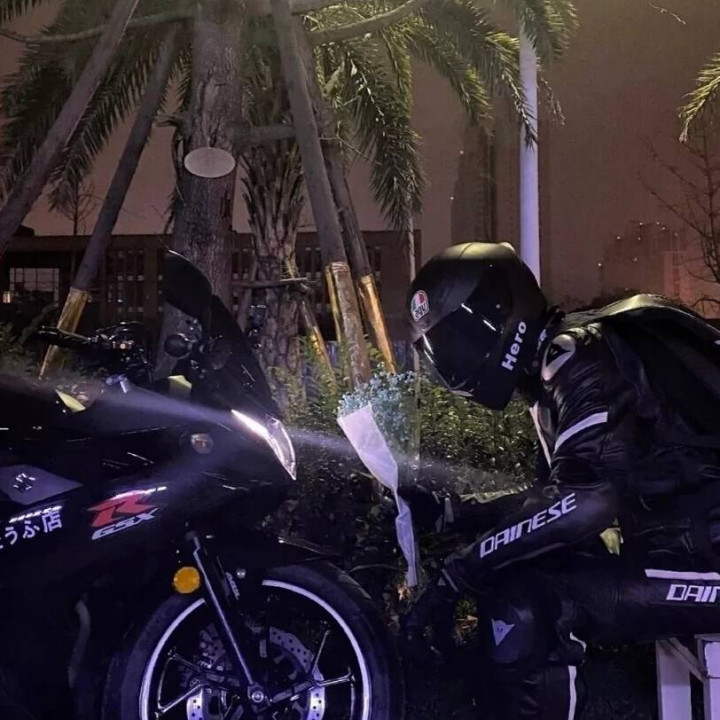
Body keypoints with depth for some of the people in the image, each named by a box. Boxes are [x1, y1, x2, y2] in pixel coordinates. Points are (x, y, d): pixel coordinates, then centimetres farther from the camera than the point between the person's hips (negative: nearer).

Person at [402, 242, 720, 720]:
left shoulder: (579, 358, -15)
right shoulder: (557, 368, 15)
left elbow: (585, 499, -29)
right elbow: (553, 497, 22)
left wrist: (456, 576, -23)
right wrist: (447, 512, 16)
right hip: (678, 548, 10)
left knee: (522, 603, -22)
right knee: (511, 586, 8)